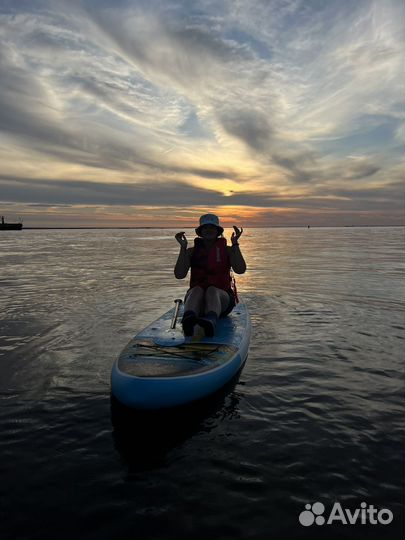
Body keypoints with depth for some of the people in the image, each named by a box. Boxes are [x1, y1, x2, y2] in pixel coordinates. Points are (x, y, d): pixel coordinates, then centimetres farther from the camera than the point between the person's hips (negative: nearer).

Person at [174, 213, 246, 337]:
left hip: (222, 297, -1)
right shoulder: (192, 251, 10)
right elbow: (179, 275, -4)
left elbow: (240, 270, -8)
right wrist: (183, 247, -10)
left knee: (212, 290, -34)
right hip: (195, 296, 1)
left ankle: (211, 321, -68)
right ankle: (188, 319, -66)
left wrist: (235, 244, -12)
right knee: (197, 290, -32)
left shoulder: (227, 250, 9)